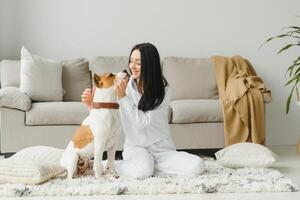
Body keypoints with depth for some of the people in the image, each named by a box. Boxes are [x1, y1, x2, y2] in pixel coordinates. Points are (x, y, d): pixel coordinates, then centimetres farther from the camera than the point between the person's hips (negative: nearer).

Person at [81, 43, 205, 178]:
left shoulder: (163, 91, -8)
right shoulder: (124, 86, -3)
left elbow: (142, 121, -17)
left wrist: (123, 97, -22)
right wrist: (93, 104, -20)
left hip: (162, 149, 2)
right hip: (135, 147, -1)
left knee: (197, 165, -22)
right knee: (142, 171, -36)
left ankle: (147, 165, -10)